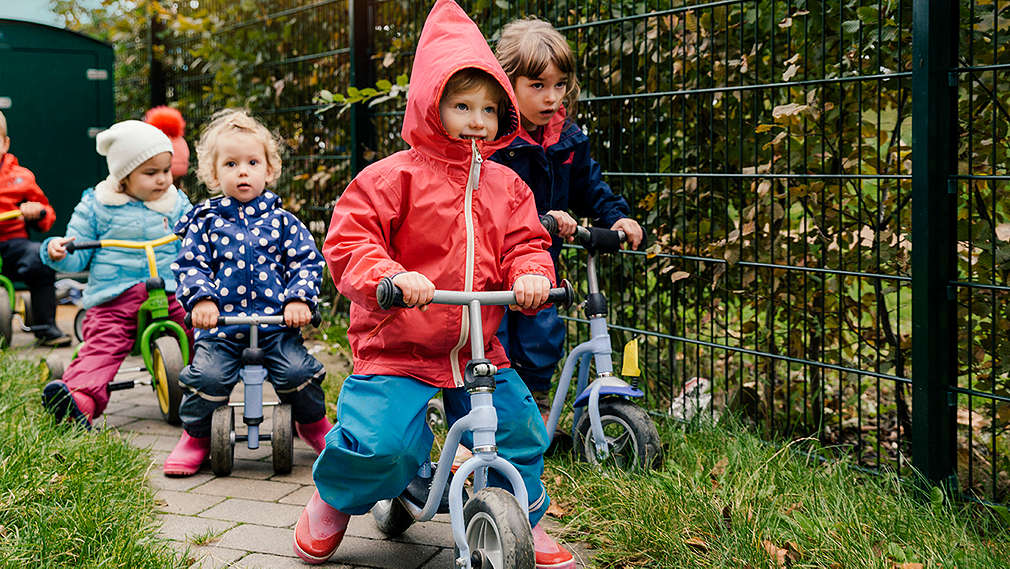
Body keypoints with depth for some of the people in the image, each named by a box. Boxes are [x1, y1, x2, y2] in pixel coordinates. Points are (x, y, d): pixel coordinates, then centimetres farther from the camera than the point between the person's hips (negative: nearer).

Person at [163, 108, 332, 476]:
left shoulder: (282, 221, 8)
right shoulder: (205, 222, 8)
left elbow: (307, 262, 6)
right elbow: (190, 266, 4)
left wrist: (299, 299, -11)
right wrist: (201, 298, -14)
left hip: (277, 322, 0)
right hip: (220, 323, 0)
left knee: (296, 370, -18)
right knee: (208, 376, -20)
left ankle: (313, 423, 13)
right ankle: (196, 437, 7)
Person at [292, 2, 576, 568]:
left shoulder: (506, 185, 8)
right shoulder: (394, 177, -9)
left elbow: (525, 242, 9)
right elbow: (348, 242, -13)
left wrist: (531, 275, -15)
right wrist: (392, 276, -32)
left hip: (479, 349, 5)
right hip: (397, 347, -5)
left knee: (519, 432, 1)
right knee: (380, 442, -17)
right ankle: (331, 503, 17)